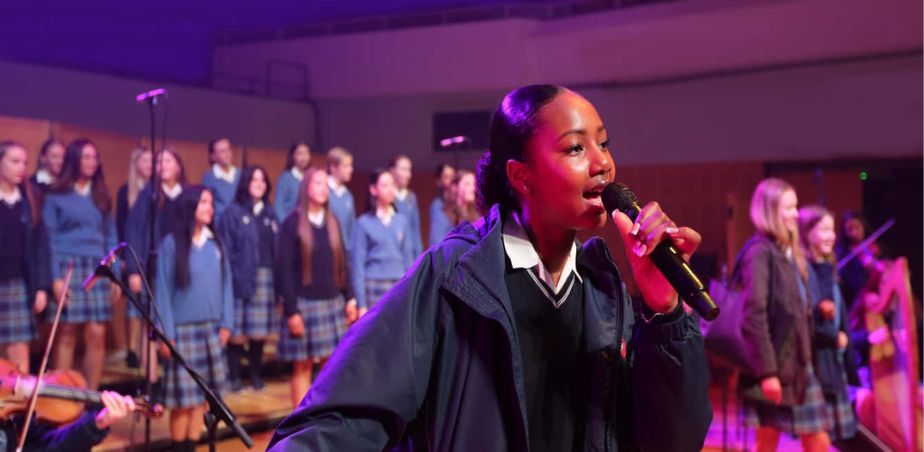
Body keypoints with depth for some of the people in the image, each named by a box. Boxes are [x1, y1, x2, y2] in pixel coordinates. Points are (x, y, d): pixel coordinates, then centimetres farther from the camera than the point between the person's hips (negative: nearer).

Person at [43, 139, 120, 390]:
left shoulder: (101, 196, 15)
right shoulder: (56, 195, 2)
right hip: (68, 266, -3)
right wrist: (54, 276, -12)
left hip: (97, 269, 4)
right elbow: (49, 238, -2)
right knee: (67, 334, -3)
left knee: (97, 334, -2)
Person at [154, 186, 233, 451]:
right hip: (183, 329, -4)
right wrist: (166, 333, -11)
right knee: (183, 396, 0)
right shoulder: (172, 243, -7)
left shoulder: (215, 243, 7)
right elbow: (163, 290, -7)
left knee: (202, 394, 8)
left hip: (211, 329, 4)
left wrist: (226, 323, 2)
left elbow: (226, 284, 9)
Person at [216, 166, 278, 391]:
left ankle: (255, 374, 20)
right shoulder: (233, 212, 0)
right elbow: (226, 250, -5)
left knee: (260, 330, 7)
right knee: (238, 330, -2)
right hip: (242, 279, -4)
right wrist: (230, 278, -12)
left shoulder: (270, 214, 15)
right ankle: (234, 377, 9)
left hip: (267, 278, 4)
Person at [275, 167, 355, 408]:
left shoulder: (332, 222, 10)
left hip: (333, 303, 5)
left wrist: (350, 298, 7)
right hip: (304, 304, -5)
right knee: (302, 366, 2)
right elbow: (284, 269, -10)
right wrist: (291, 310, -14)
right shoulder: (292, 223, -7)